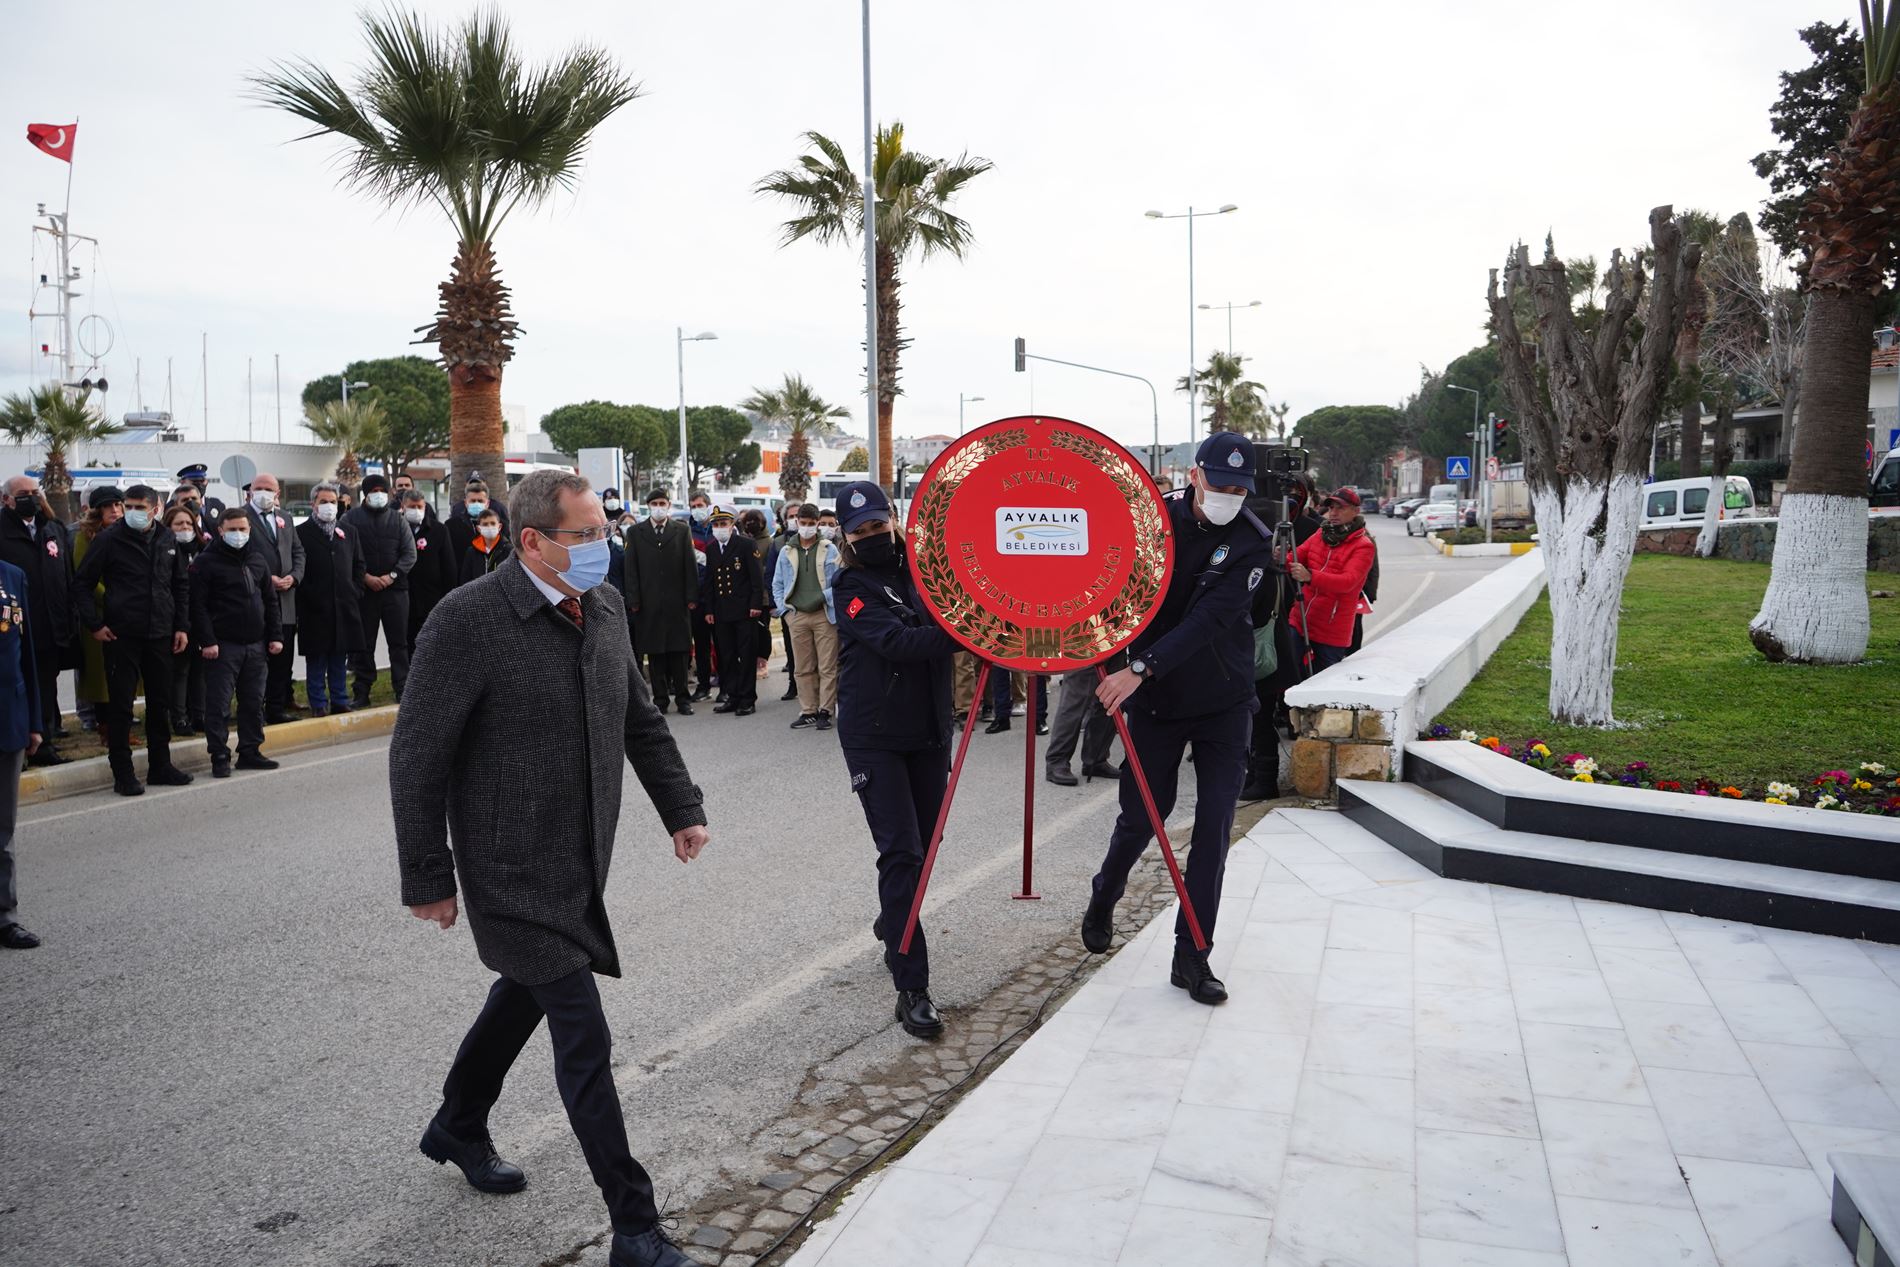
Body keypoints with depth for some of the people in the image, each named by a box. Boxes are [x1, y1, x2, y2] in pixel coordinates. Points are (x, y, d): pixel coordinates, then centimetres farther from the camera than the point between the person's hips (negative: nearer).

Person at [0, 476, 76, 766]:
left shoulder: (56, 530, 10)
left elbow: (69, 577, 10)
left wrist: (68, 621, 5)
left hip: (50, 630, 5)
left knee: (46, 689, 13)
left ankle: (43, 744, 23)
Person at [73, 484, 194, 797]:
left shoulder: (167, 542, 6)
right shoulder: (110, 539, -5)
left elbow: (180, 586, 15)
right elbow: (82, 583, -1)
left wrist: (181, 626, 8)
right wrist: (95, 624, -7)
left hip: (160, 635, 4)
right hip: (121, 636, -4)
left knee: (160, 702, 11)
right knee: (120, 705, 1)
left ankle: (160, 766, 22)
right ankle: (123, 773, 8)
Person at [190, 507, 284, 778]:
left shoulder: (258, 560, 13)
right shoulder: (206, 562, -4)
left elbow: (271, 601, 16)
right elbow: (198, 605, -10)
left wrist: (275, 636, 9)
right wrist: (207, 641, -16)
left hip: (255, 644, 6)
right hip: (223, 646, -5)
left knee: (254, 702, 10)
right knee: (219, 704, -2)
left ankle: (250, 751, 19)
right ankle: (220, 757, 4)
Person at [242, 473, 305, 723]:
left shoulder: (284, 518, 16)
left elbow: (298, 550, 17)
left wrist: (294, 576, -1)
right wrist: (266, 579, -14)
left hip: (285, 599, 6)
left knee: (283, 656, 8)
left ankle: (277, 707, 17)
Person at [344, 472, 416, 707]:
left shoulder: (398, 520, 9)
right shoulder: (351, 519, 3)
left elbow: (410, 553, 4)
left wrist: (392, 575, -9)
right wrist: (365, 577, -12)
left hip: (395, 589, 1)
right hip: (363, 590, -1)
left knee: (399, 641, 3)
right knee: (363, 643, 4)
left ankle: (402, 689, 8)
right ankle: (361, 691, 12)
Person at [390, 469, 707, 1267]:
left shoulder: (604, 605, 2)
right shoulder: (469, 619, -19)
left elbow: (640, 719, 14)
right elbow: (417, 756, -14)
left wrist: (681, 806, 12)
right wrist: (428, 878, -12)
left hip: (582, 861, 7)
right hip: (516, 871, -7)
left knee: (526, 992, 25)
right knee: (584, 1039, -5)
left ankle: (458, 1128, 51)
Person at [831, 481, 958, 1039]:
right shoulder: (851, 586, -9)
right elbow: (894, 641, -25)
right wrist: (955, 635, -37)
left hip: (929, 730, 5)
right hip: (874, 736, -5)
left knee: (924, 841, 16)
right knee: (900, 851, -10)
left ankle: (893, 920, 45)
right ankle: (911, 988, -6)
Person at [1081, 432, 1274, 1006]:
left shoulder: (1252, 541, -11)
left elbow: (1210, 619, -23)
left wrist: (1142, 667, -34)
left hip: (1224, 702, 0)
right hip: (1156, 699, 0)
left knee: (1214, 825, -1)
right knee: (1143, 815, 7)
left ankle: (1191, 957, 10)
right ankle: (1104, 897, 37)